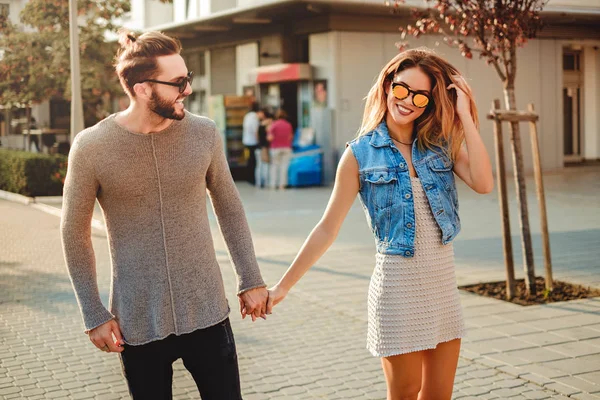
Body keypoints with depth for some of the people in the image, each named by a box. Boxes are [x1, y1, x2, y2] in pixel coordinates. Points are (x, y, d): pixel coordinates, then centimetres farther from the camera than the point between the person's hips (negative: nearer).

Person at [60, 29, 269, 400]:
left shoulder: (204, 133, -3)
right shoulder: (92, 147, -10)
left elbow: (229, 207, 9)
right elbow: (75, 233, -1)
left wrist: (251, 280, 8)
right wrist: (94, 314, -2)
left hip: (206, 311, 2)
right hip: (138, 322, -1)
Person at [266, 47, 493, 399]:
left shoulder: (442, 143, 3)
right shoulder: (362, 154, -6)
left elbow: (483, 184, -15)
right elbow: (328, 229, -4)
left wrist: (464, 114, -13)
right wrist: (283, 286, -6)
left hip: (444, 284, 4)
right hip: (398, 287, -3)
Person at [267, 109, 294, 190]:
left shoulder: (274, 124, -10)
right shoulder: (288, 125, 0)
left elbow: (270, 138, -13)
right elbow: (291, 137, 7)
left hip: (276, 148, -2)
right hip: (286, 148, 2)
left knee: (274, 165, 6)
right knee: (284, 166, 5)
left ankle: (273, 185, 4)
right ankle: (282, 185, 2)